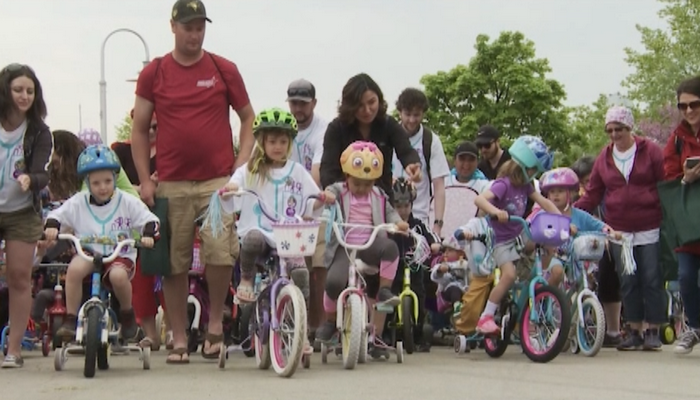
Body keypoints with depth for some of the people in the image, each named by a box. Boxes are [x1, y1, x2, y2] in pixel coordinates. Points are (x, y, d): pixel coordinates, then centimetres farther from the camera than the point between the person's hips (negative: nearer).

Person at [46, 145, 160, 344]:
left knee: (118, 275, -35)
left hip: (120, 256, -1)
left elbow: (150, 220, 1)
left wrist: (148, 235, -20)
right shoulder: (78, 203, 3)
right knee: (75, 268, -32)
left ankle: (127, 314, -3)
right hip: (89, 253, 2)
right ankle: (70, 319, -19)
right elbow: (55, 215, 5)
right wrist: (51, 227, -18)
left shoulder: (127, 202, 0)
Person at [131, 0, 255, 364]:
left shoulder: (224, 70, 5)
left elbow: (248, 118, 12)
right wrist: (144, 180, 1)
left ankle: (215, 321, 11)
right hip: (171, 184, 1)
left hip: (218, 180, -1)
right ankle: (179, 340, 13)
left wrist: (242, 162, 0)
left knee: (221, 254, -13)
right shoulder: (153, 74, 5)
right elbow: (139, 129, 9)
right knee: (174, 264, 3)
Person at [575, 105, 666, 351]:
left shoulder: (650, 151, 0)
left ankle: (653, 331, 6)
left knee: (652, 280, -2)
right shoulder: (604, 158, 9)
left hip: (650, 229, -3)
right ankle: (635, 331, 12)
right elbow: (592, 195, 9)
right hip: (620, 231, 3)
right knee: (628, 283, 5)